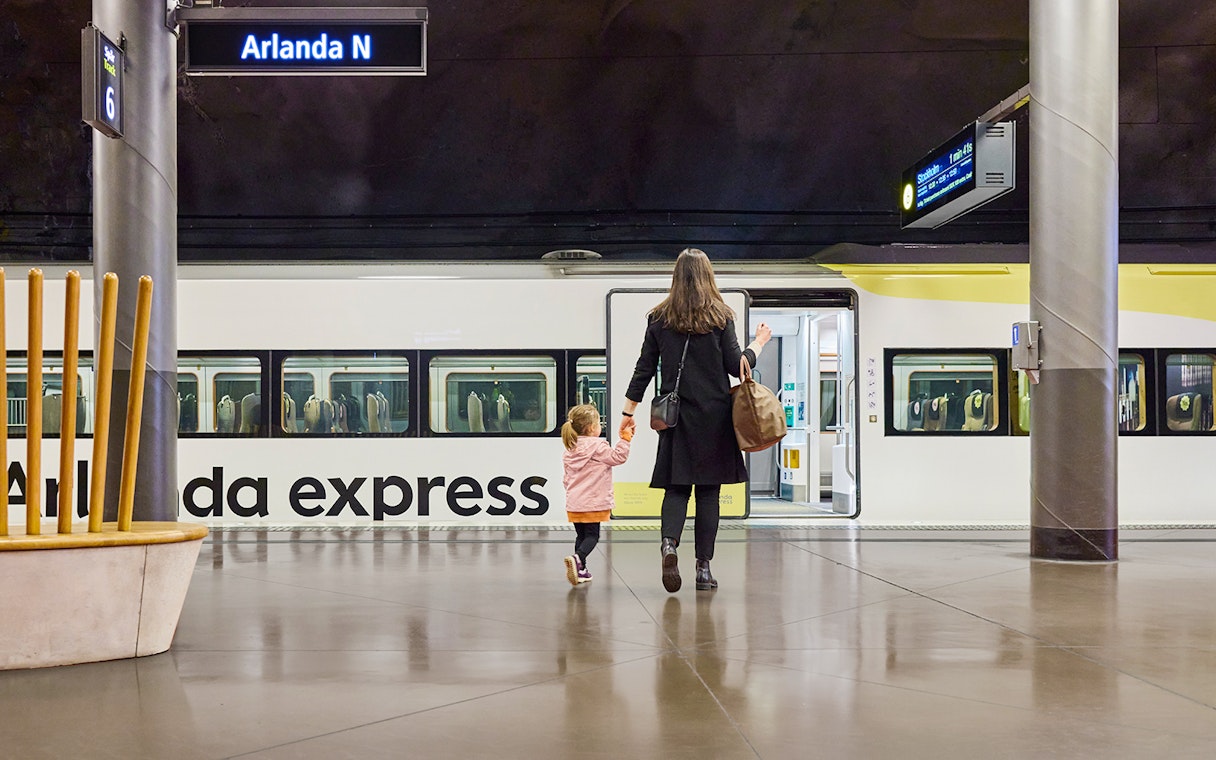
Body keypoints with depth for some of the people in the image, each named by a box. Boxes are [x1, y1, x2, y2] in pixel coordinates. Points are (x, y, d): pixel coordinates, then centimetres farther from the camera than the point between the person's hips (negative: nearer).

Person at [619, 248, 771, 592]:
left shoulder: (659, 318, 3)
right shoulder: (720, 317, -3)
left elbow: (644, 368, 4)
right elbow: (736, 366, -3)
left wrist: (628, 411, 11)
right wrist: (759, 342, 14)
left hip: (675, 414, 1)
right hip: (713, 415, -1)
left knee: (676, 486, 5)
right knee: (708, 490, 5)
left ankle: (669, 543, -23)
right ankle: (703, 567, 4)